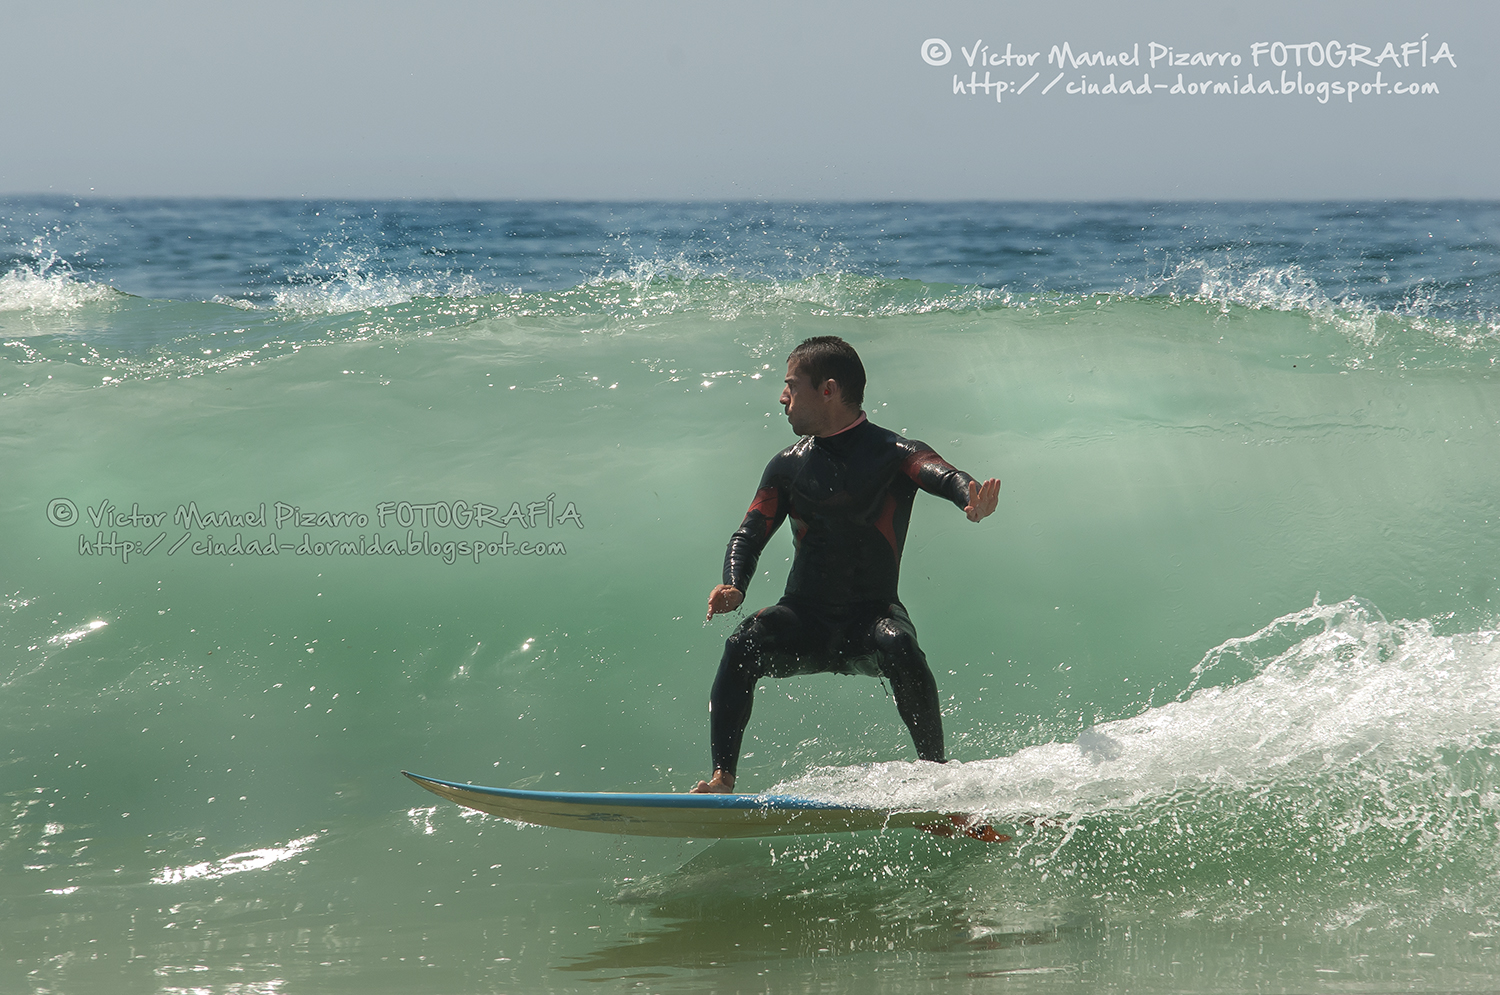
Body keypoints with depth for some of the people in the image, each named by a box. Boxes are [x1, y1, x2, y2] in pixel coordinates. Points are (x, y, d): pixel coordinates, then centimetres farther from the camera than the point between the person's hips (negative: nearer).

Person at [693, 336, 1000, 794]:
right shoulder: (788, 465, 9)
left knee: (899, 646, -36)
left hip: (873, 613, -3)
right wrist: (734, 587, -18)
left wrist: (972, 500, -50)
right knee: (743, 646, -27)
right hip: (804, 617, 3)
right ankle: (722, 777, -27)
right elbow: (749, 536, 5)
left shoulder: (894, 454, -4)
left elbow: (943, 476, -24)